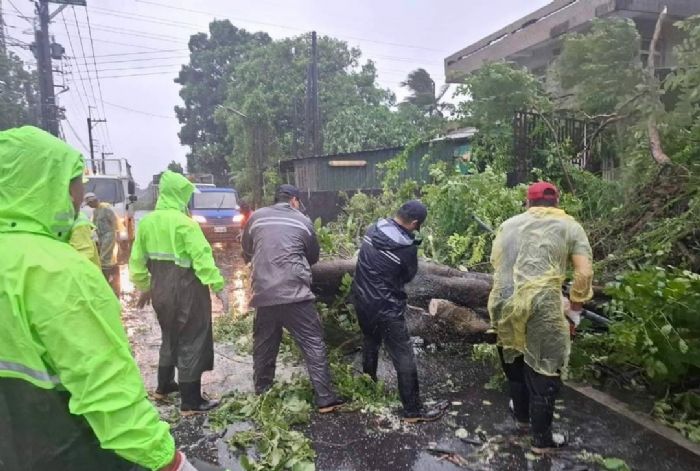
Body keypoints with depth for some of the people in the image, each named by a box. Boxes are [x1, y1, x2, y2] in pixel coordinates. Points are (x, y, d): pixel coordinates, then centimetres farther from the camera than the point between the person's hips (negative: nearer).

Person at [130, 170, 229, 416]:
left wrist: (143, 287, 21)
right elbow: (202, 257, -22)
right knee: (191, 342, 2)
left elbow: (137, 260, 11)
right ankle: (191, 402, 9)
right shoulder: (184, 223, -16)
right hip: (186, 291, -7)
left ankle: (164, 386, 39)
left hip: (161, 291, 7)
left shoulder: (146, 221, 6)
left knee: (170, 337, 24)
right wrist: (218, 286, -20)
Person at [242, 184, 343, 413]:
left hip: (263, 293, 3)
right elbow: (314, 256, 16)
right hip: (294, 292, -3)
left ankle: (260, 392, 33)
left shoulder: (256, 217, 9)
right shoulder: (302, 220, 4)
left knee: (263, 345, 20)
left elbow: (247, 254, 21)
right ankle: (326, 399, 5)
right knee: (313, 344, 4)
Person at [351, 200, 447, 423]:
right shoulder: (408, 247, -21)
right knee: (404, 358, 3)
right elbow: (409, 276, -4)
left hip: (361, 299, 8)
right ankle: (413, 410, 12)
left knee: (370, 341, 29)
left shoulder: (373, 229, -3)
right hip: (386, 308, -7)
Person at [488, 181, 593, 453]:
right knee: (543, 372, 13)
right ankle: (541, 440, 29)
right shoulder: (570, 227, 8)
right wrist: (575, 308, 12)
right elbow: (585, 274, -1)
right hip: (541, 305, -4)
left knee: (514, 363, 25)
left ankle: (521, 416, 48)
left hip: (502, 302, 4)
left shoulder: (509, 224, 17)